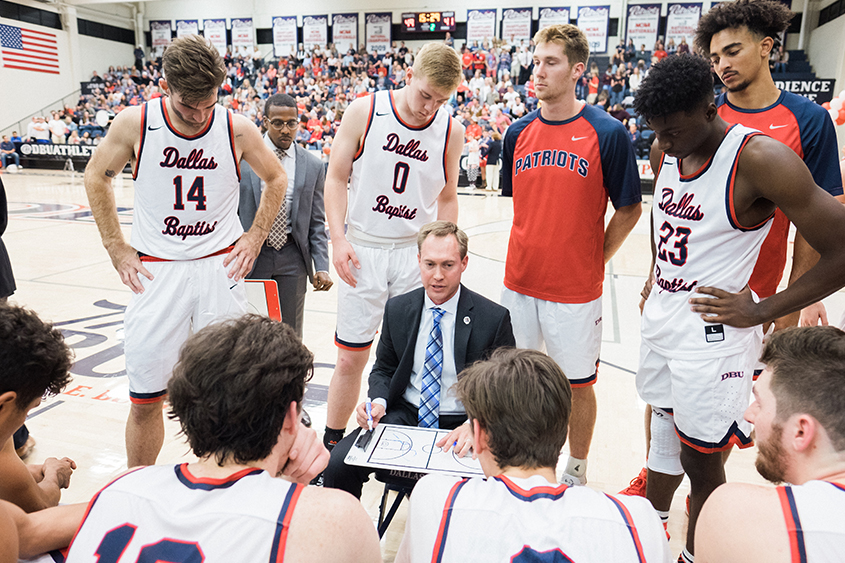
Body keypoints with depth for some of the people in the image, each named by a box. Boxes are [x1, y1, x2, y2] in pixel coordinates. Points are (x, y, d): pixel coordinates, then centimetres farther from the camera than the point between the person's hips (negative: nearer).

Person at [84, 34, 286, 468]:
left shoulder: (237, 129, -6)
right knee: (145, 400, 6)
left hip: (220, 268, 0)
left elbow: (276, 179, 12)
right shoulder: (135, 123, -6)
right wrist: (116, 247, 4)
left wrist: (255, 237, 4)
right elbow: (96, 177, 10)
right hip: (155, 272, 0)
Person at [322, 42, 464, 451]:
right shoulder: (363, 112, -4)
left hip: (417, 253, 2)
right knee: (351, 358, 4)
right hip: (362, 250, -1)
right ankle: (332, 443, 25)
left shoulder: (451, 131, 1)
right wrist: (338, 239, -10)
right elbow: (336, 178, 0)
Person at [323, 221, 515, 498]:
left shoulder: (494, 318, -8)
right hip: (404, 415, 3)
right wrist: (378, 402, -8)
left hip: (460, 426, -3)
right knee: (337, 464, -17)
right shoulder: (397, 309, 3)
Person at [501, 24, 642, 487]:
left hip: (575, 289, -4)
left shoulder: (607, 133, -10)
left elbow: (629, 209, -3)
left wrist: (594, 260, -4)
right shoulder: (518, 132, 3)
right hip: (519, 281, 4)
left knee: (578, 383, 11)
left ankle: (577, 471, 34)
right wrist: (531, 249, 10)